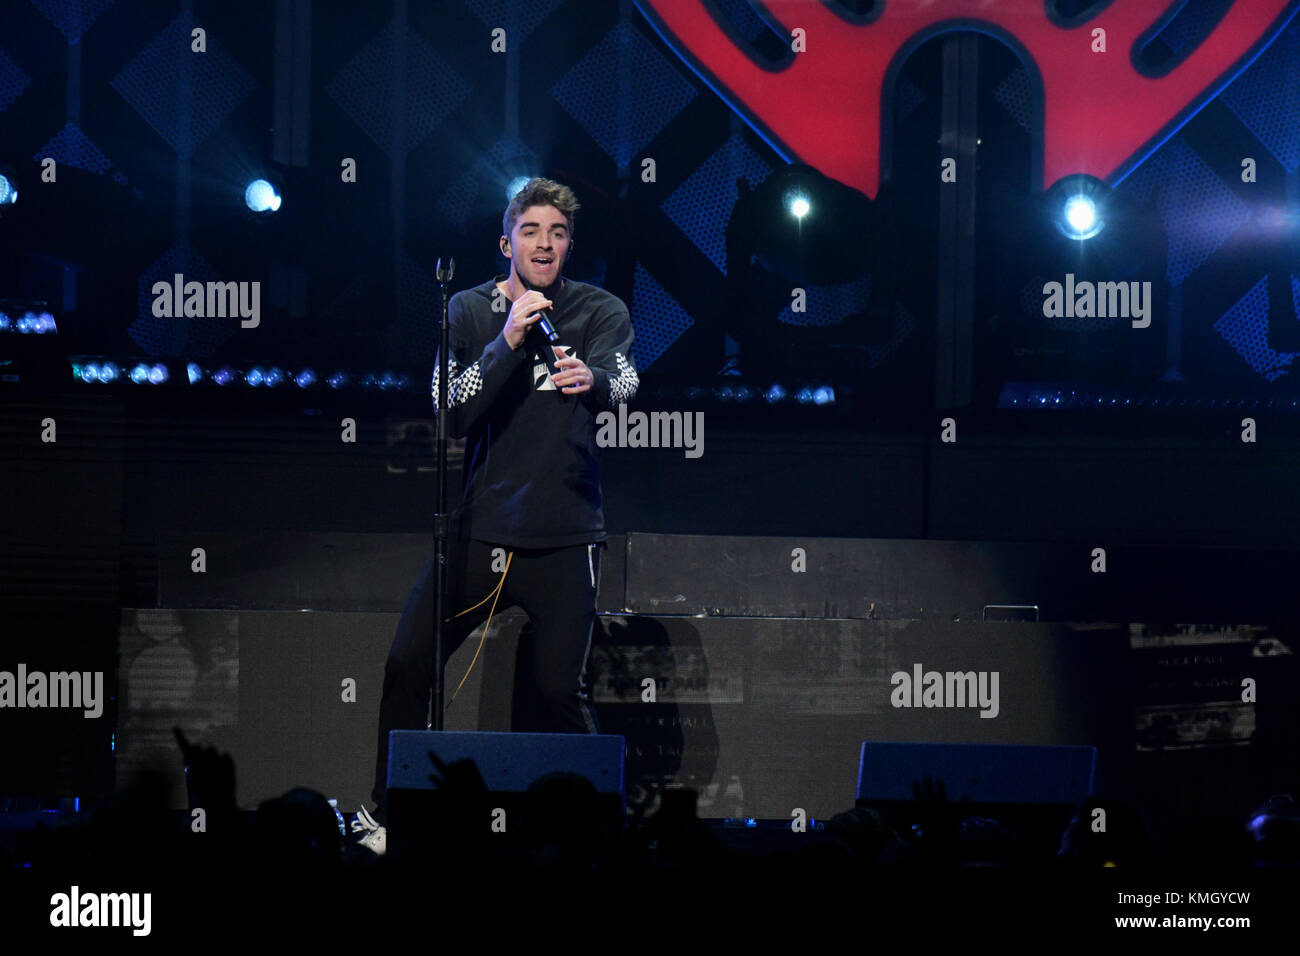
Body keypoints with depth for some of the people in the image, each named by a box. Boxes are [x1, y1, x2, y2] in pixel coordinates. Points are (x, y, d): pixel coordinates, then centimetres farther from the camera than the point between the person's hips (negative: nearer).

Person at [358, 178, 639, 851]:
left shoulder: (600, 312, 0)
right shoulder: (470, 311, 4)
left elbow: (621, 385, -20)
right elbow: (451, 414, -8)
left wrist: (590, 379, -45)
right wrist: (506, 343, -21)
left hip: (564, 537, -2)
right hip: (479, 525, 2)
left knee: (560, 690, -7)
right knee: (407, 666, -2)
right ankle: (387, 813, 14)